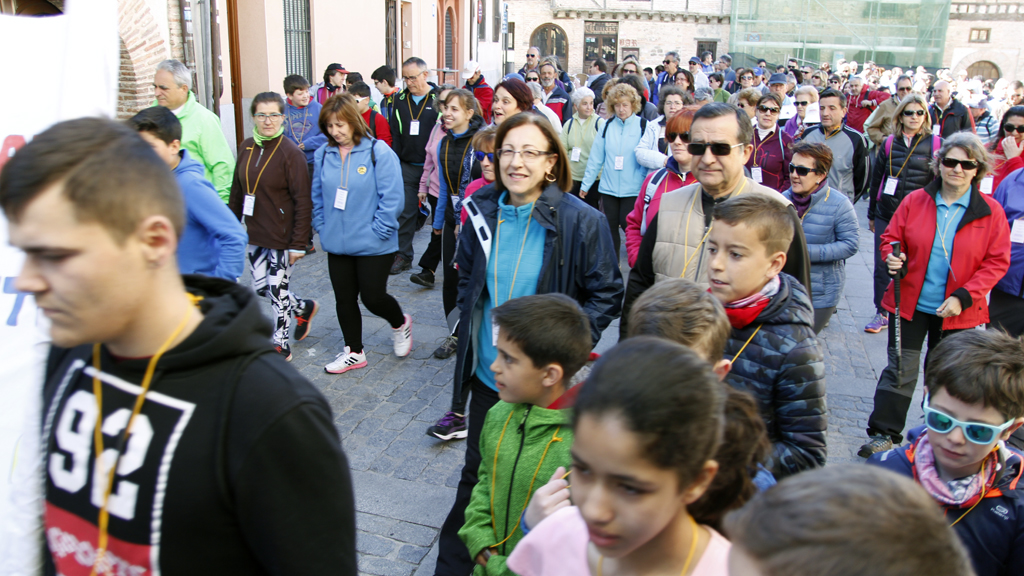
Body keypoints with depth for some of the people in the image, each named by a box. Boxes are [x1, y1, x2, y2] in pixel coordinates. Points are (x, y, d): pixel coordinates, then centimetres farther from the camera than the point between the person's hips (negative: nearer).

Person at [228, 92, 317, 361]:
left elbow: (303, 202, -15)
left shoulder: (291, 153, -14)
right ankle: (304, 308, 38)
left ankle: (281, 345, 20)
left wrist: (299, 243, -17)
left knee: (277, 289, 3)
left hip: (282, 237, -6)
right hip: (254, 235, 6)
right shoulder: (247, 147, 4)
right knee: (261, 287, 13)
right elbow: (237, 190, 12)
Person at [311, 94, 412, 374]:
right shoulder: (323, 154, 2)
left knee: (373, 297, 0)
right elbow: (318, 196, 12)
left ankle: (400, 324, 33)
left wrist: (377, 232, -14)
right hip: (337, 244, 5)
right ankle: (353, 352, 30)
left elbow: (392, 198, -13)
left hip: (373, 246, -5)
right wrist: (322, 228, 3)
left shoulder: (379, 152, -12)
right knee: (344, 299, 13)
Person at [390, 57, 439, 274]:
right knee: (405, 211, 5)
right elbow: (395, 134, 12)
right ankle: (402, 255, 14)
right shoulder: (400, 100, 9)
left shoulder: (438, 99, -5)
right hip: (407, 167, 4)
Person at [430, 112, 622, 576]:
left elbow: (606, 294, -7)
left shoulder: (581, 222, -14)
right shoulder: (482, 212, 0)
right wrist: (470, 322, 5)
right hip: (487, 371, 4)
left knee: (537, 479, 13)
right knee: (477, 473, 17)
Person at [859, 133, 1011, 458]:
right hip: (910, 304, 0)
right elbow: (891, 238, 7)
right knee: (900, 370, 4)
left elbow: (997, 262, -5)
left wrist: (963, 297, -15)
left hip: (957, 311, 0)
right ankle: (884, 434, 12)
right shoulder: (915, 201, -3)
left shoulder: (991, 211, -5)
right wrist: (892, 259, -17)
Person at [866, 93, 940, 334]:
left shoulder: (935, 145, 0)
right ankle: (882, 313, 16)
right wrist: (871, 214, 14)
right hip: (886, 215, 2)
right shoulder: (889, 143, 7)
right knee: (882, 266, 4)